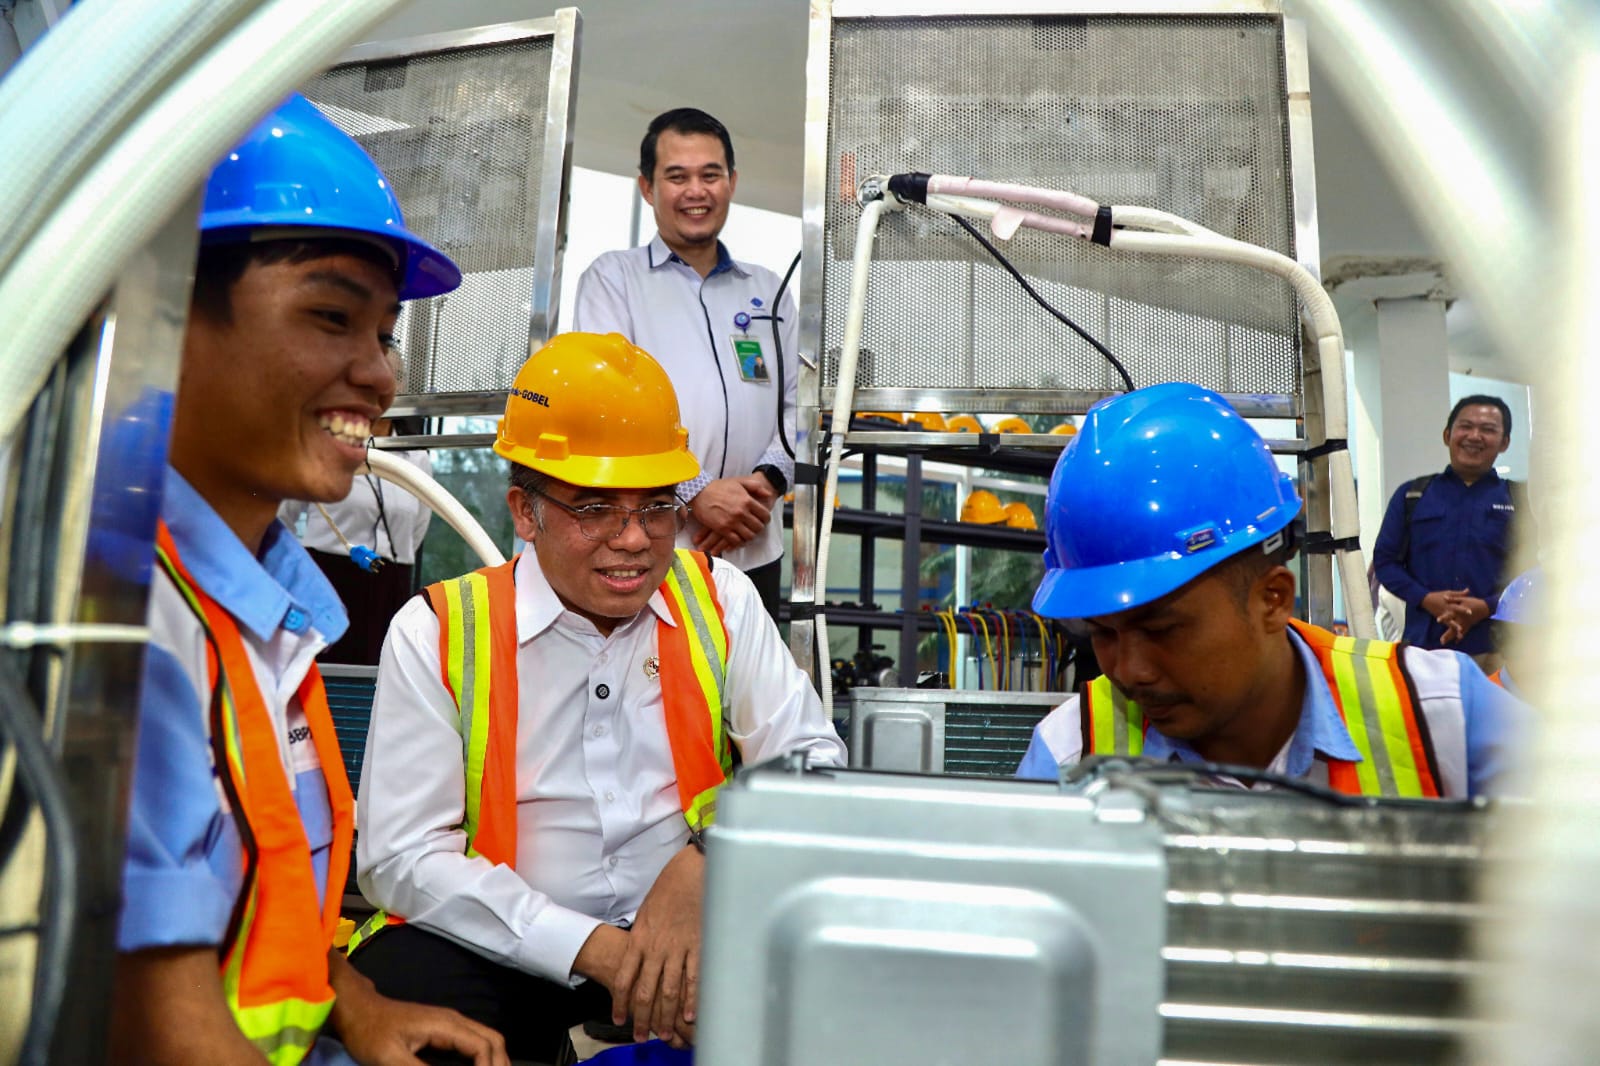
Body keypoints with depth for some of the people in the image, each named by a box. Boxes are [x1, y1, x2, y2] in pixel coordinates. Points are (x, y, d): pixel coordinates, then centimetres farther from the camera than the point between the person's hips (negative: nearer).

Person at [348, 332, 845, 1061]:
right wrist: (594, 948, -20)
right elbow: (403, 856, -11)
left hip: (689, 924, 2)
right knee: (404, 988, -32)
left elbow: (813, 762, -3)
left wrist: (703, 865, -22)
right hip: (501, 943, -2)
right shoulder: (437, 632, -7)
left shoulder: (718, 599, 0)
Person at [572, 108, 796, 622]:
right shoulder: (613, 276, 6)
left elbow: (795, 403, 13)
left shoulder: (768, 290, 19)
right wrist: (696, 491, -15)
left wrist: (769, 479, -6)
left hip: (754, 551, 4)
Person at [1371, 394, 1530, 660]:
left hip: (1495, 650, 0)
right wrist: (1426, 599, -8)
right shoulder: (1411, 495, 12)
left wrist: (1486, 607, -13)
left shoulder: (1521, 501, 9)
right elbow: (1385, 559, 9)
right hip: (1424, 642, 1)